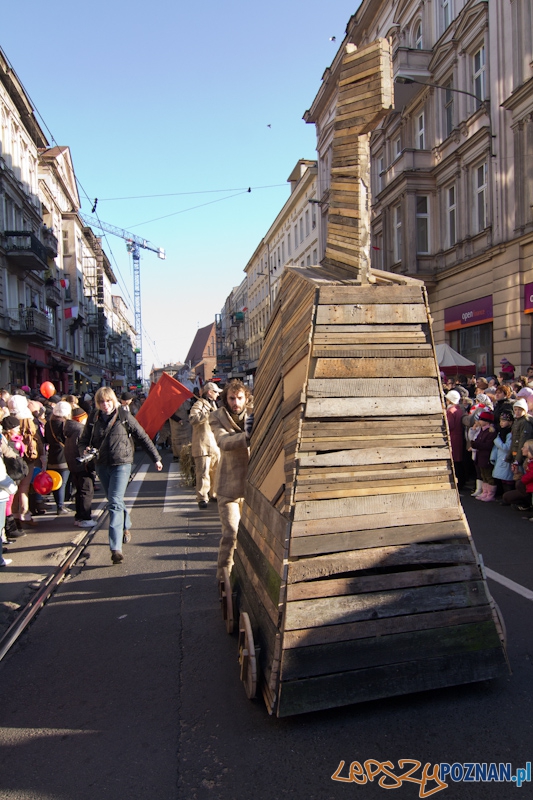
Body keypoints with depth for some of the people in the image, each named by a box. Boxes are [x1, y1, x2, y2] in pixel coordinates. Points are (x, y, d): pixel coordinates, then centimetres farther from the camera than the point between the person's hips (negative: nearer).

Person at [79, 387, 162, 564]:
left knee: (115, 503, -15)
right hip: (102, 466, 5)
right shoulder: (93, 419, 5)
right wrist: (84, 450, -16)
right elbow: (83, 441, 8)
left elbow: (143, 437, 1)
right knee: (114, 501, 19)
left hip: (121, 464, -4)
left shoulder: (124, 417, -4)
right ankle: (126, 526, 46)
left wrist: (156, 458, 3)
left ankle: (116, 548, -17)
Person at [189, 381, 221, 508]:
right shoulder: (199, 404, -9)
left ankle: (214, 493, 27)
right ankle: (202, 498, -5)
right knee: (203, 472, -9)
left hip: (215, 445, 9)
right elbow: (193, 419, -27)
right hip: (203, 445, -9)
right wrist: (208, 413, -29)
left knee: (216, 470, 14)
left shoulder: (213, 405, 22)